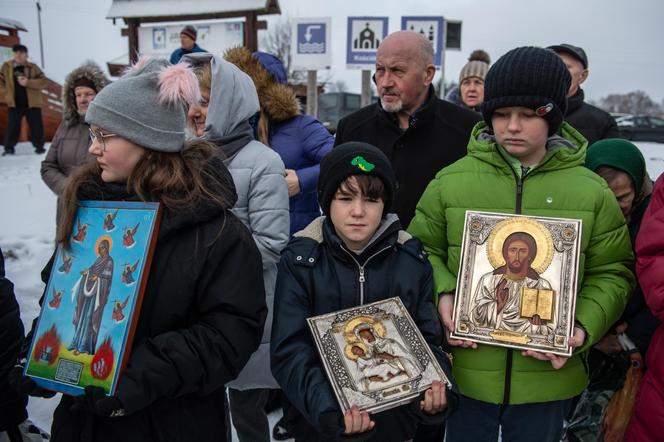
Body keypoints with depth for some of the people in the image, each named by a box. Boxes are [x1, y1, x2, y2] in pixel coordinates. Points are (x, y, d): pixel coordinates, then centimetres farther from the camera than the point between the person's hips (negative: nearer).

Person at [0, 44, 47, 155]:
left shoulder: (33, 67, -2)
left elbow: (43, 82, -11)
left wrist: (28, 82, -23)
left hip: (32, 102, -1)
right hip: (14, 103, 1)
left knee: (36, 126, 3)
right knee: (12, 126, 0)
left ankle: (39, 146, 16)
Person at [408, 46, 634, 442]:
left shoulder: (592, 191, -2)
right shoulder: (451, 181, -4)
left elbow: (612, 273, 5)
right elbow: (423, 249, 5)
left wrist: (585, 327, -11)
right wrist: (442, 294, -12)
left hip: (549, 375, 1)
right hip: (468, 370, 0)